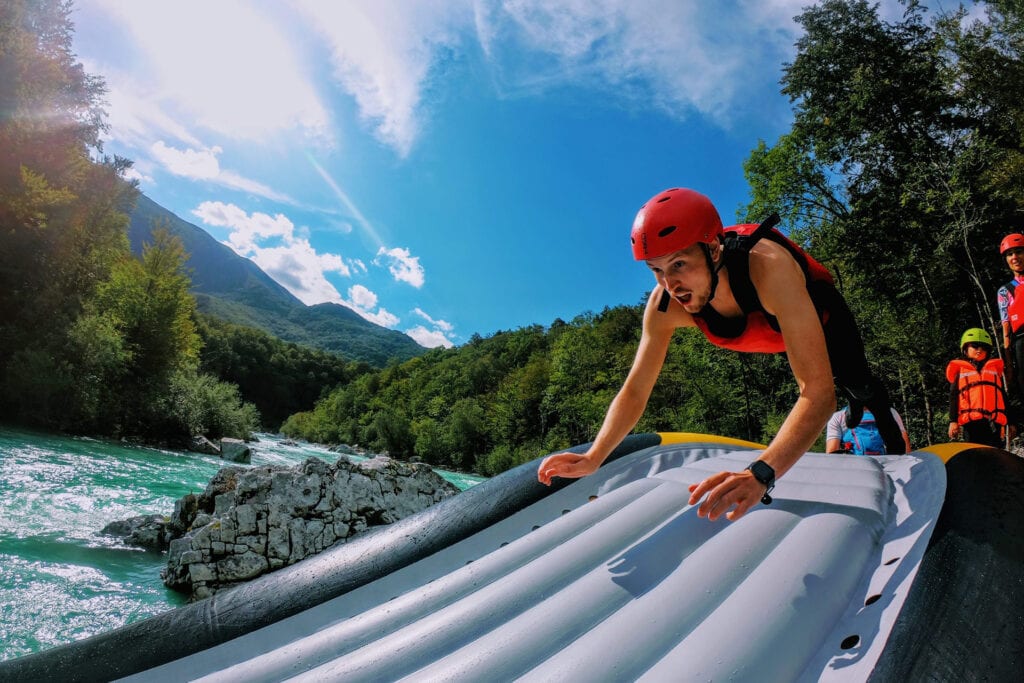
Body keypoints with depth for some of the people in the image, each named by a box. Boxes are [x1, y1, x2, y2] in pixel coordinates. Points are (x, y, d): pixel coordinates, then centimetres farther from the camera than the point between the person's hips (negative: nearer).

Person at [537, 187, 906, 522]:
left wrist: (761, 473, -70)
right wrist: (593, 458, -42)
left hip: (822, 316, -4)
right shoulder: (665, 305, -38)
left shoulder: (768, 267, -52)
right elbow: (634, 391, -28)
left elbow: (819, 393, -55)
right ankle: (857, 408, 58)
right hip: (775, 330, 4)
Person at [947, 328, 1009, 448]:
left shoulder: (995, 369, 24)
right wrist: (953, 421, 0)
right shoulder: (960, 371, 16)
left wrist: (1006, 422, 13)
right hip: (971, 421, -2)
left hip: (993, 421, 3)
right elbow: (953, 398, 10)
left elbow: (1003, 397, 21)